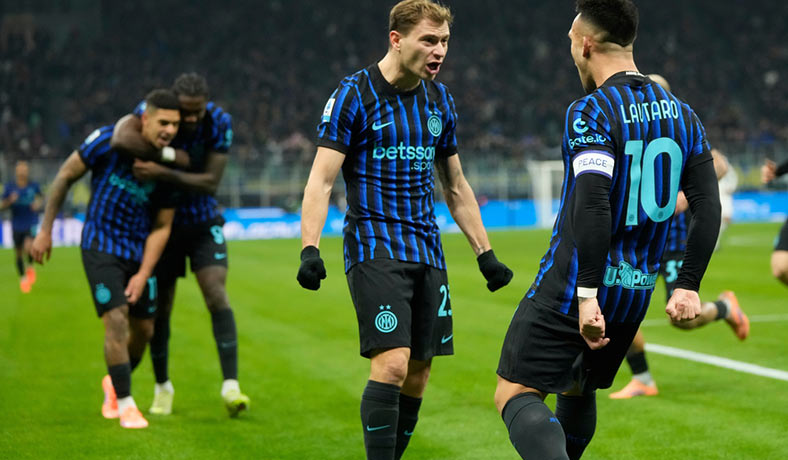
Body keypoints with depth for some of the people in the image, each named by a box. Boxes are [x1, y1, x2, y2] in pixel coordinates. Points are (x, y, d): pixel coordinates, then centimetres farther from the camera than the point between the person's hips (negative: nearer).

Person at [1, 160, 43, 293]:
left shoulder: (34, 186, -3)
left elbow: (41, 197, 18)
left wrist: (38, 203, -3)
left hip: (31, 224, -1)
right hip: (17, 226, 1)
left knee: (28, 247, -24)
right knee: (18, 253, 9)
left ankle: (30, 267, 9)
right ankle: (23, 278, 31)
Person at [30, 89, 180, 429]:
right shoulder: (109, 140, -17)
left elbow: (161, 228, -2)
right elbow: (65, 176, -4)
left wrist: (143, 275, -9)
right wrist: (45, 231, -3)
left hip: (140, 251, 4)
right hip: (101, 246, -4)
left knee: (144, 329, 9)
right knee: (116, 319, -17)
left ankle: (114, 383, 38)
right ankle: (125, 405, -6)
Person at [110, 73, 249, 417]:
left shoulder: (219, 122, -18)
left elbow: (210, 182, -21)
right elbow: (121, 138, -42)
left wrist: (163, 173, -33)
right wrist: (172, 155, -36)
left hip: (203, 223, 0)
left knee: (216, 295, -17)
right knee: (161, 307, 7)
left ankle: (231, 386, -19)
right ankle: (162, 387, 27)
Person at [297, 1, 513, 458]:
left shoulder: (439, 99, 13)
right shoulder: (355, 94, -6)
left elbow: (456, 187, 21)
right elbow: (321, 179, -10)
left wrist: (485, 253, 18)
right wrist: (310, 249, -22)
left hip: (428, 249, 6)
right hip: (375, 245, -6)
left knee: (418, 375, 4)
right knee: (392, 364, -18)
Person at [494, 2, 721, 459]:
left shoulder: (591, 112, -14)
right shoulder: (682, 116, 8)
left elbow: (593, 206, -26)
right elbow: (709, 208, 6)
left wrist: (587, 293, -26)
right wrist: (688, 286, 9)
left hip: (573, 288, -7)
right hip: (636, 292, 7)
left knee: (515, 395, -5)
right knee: (579, 392, 25)